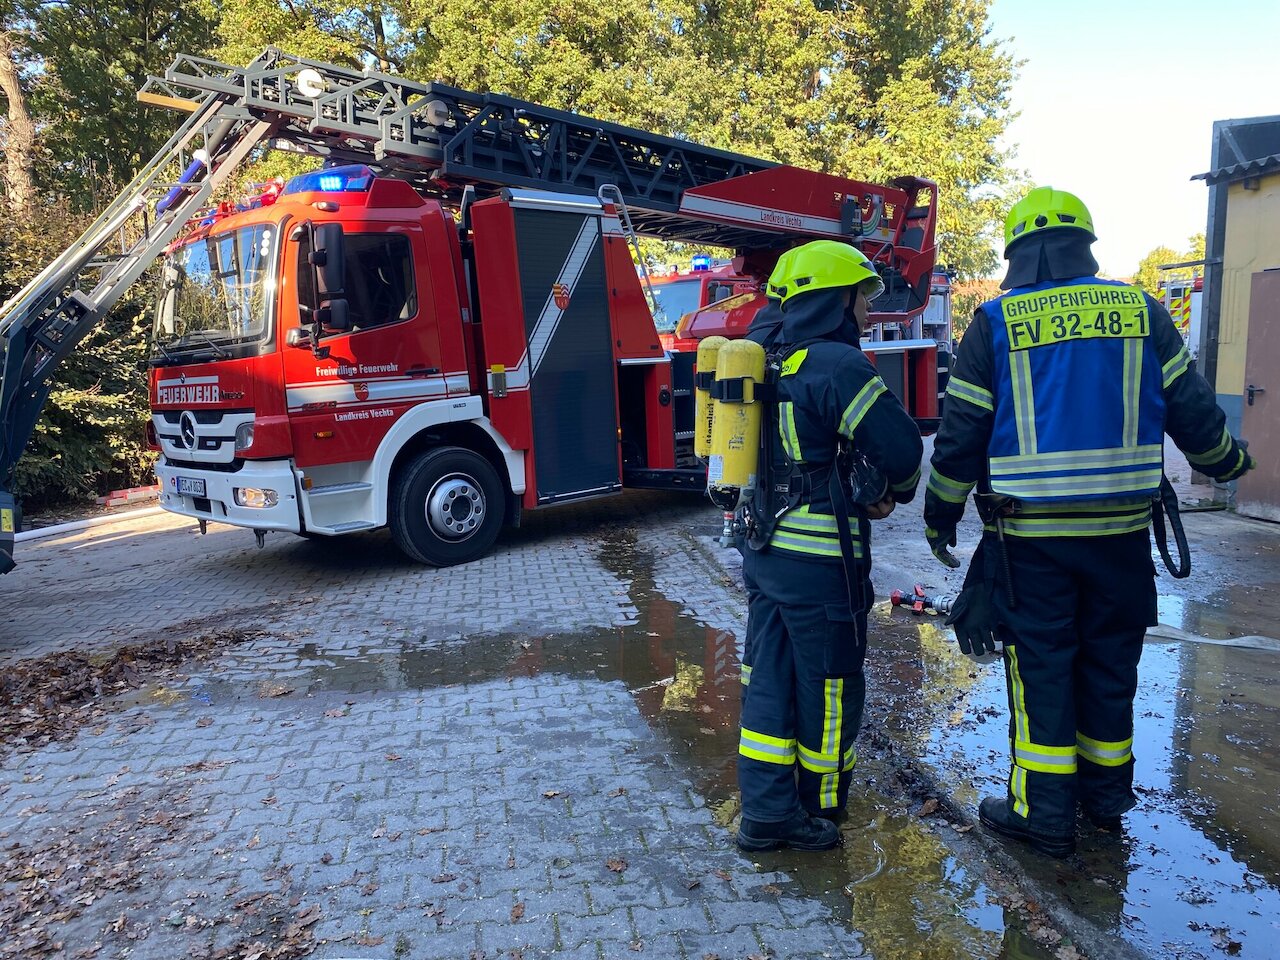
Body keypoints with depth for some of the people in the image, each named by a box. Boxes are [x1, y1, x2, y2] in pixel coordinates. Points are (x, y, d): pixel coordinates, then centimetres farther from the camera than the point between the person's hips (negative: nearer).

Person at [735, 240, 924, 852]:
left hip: (762, 548, 8)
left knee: (769, 679, 14)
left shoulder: (764, 360, 9)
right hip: (820, 556, -8)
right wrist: (896, 491, 7)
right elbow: (901, 447, -17)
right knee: (828, 685, 10)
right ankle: (818, 806, 28)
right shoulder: (837, 365, -17)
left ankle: (765, 812, 23)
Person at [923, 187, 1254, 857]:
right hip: (1122, 532, 3)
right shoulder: (1141, 312, 4)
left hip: (1030, 537, -3)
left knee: (1040, 669, 7)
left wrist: (940, 521, 7)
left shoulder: (994, 324, -3)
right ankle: (1106, 796, 33)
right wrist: (1227, 462, 27)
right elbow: (1193, 414, 6)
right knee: (1109, 665, 17)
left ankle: (1044, 814, 15)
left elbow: (960, 437, -4)